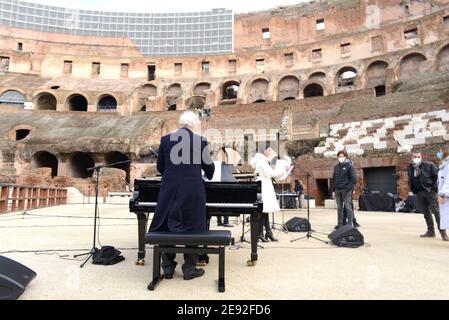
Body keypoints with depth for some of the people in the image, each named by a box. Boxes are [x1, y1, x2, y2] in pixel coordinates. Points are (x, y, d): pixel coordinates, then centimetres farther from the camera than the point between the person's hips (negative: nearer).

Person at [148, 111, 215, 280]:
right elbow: (209, 167, 7)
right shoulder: (201, 141, -2)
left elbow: (160, 167, 10)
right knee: (192, 227, 11)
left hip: (169, 191, 2)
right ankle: (189, 268, 17)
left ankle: (168, 267, 21)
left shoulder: (165, 139, 3)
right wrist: (207, 175, 31)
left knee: (167, 226, 15)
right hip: (193, 191, -2)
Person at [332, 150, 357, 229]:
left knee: (348, 207, -2)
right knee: (339, 208, 10)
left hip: (346, 190, -6)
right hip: (338, 190, 6)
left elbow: (354, 178, -8)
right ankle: (340, 224, 17)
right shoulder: (336, 167, 13)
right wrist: (334, 190, 12)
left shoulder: (349, 165, -3)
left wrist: (349, 187, -16)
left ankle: (350, 224, 4)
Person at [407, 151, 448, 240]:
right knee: (426, 212, 10)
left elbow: (437, 176, -5)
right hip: (419, 193, 5)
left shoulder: (429, 165, -9)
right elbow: (410, 180, 18)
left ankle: (442, 232, -1)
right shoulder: (410, 167, 6)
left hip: (430, 191, -5)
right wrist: (413, 190, 11)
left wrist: (434, 187, -8)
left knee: (436, 211, -6)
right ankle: (430, 231, 18)